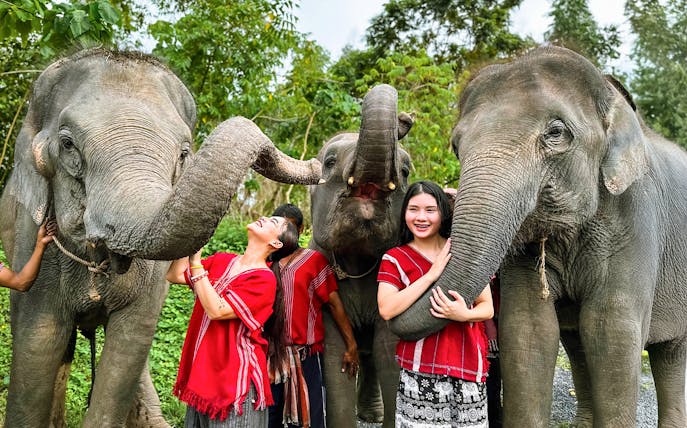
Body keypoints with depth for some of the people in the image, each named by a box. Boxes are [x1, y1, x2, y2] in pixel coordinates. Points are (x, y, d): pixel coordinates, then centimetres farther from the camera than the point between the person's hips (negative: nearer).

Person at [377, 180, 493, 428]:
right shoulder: (395, 259, 3)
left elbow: (487, 307, 9)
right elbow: (386, 310, -14)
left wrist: (465, 314, -14)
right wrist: (431, 274, -14)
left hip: (470, 371, 2)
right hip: (420, 374, -2)